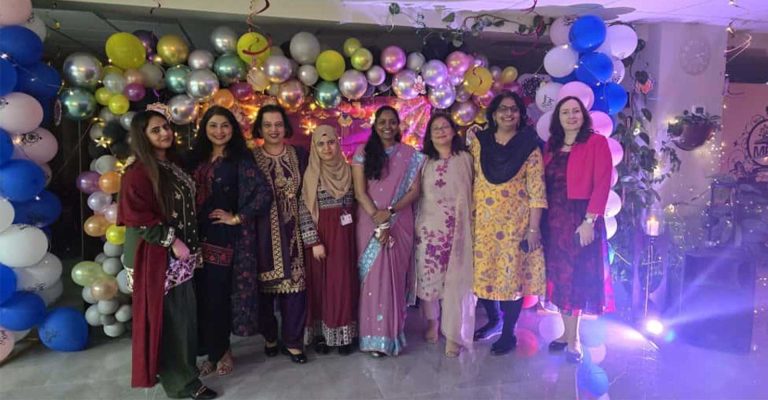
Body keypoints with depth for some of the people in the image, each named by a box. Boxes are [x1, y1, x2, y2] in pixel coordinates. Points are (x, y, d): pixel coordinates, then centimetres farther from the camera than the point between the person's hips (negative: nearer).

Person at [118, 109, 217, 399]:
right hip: (158, 256, -8)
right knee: (169, 317, 1)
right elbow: (138, 217, -20)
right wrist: (171, 241, -18)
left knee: (184, 314, 15)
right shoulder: (138, 172, -15)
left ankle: (181, 370, 33)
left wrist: (190, 245, 14)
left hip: (181, 253, 8)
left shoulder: (171, 166, 11)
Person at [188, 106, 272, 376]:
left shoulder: (240, 159, -6)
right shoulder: (197, 158, 11)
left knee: (218, 294, 0)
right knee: (202, 294, 7)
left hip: (225, 236, -5)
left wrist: (237, 218, -11)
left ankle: (220, 351, 20)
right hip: (199, 235, 5)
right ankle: (213, 350, 23)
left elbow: (264, 194, -15)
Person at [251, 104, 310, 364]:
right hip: (263, 232, -1)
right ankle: (269, 337, 26)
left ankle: (293, 341, 15)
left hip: (292, 231, 1)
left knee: (294, 284, 1)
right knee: (264, 285, 6)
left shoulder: (300, 155, 5)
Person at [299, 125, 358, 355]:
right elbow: (305, 211, -7)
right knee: (320, 282, 6)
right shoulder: (310, 174, -4)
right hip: (321, 234, -2)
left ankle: (343, 334, 17)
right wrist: (314, 241, -13)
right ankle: (321, 334, 19)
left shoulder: (347, 171, 4)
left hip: (344, 235, 2)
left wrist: (354, 235, 6)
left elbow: (354, 203, 11)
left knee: (344, 283, 5)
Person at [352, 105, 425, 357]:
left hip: (400, 225, 1)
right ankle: (376, 336, 8)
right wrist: (378, 221, -13)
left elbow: (414, 191, 0)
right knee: (374, 277, -1)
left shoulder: (410, 155, 6)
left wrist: (390, 211, -14)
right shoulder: (363, 153, 2)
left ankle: (393, 333, 16)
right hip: (370, 224, -1)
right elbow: (360, 192, -4)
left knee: (395, 277, 4)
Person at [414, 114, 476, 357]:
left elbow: (473, 193, 6)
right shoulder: (424, 162, 7)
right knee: (429, 276, 6)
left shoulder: (465, 159, 5)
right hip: (429, 227, 1)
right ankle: (432, 322, 28)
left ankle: (453, 334, 11)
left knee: (455, 280, 0)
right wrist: (416, 225, -1)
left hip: (458, 230, -1)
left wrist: (471, 224, 2)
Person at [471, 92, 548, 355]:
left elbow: (537, 191, -6)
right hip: (483, 221, 3)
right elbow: (470, 181, 8)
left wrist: (534, 229, -11)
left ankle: (508, 334, 17)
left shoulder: (529, 147, -3)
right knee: (483, 272, 9)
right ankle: (494, 319, 33)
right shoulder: (480, 143, 5)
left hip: (514, 222, -3)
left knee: (512, 274, 2)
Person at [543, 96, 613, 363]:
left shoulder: (597, 143, -4)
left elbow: (602, 185, -11)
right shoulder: (551, 146, 13)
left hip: (581, 219, -5)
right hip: (553, 219, 5)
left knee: (576, 277, 0)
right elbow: (545, 184, 9)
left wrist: (590, 221, -17)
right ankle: (568, 333, 21)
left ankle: (572, 338, 11)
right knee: (558, 276, 9)